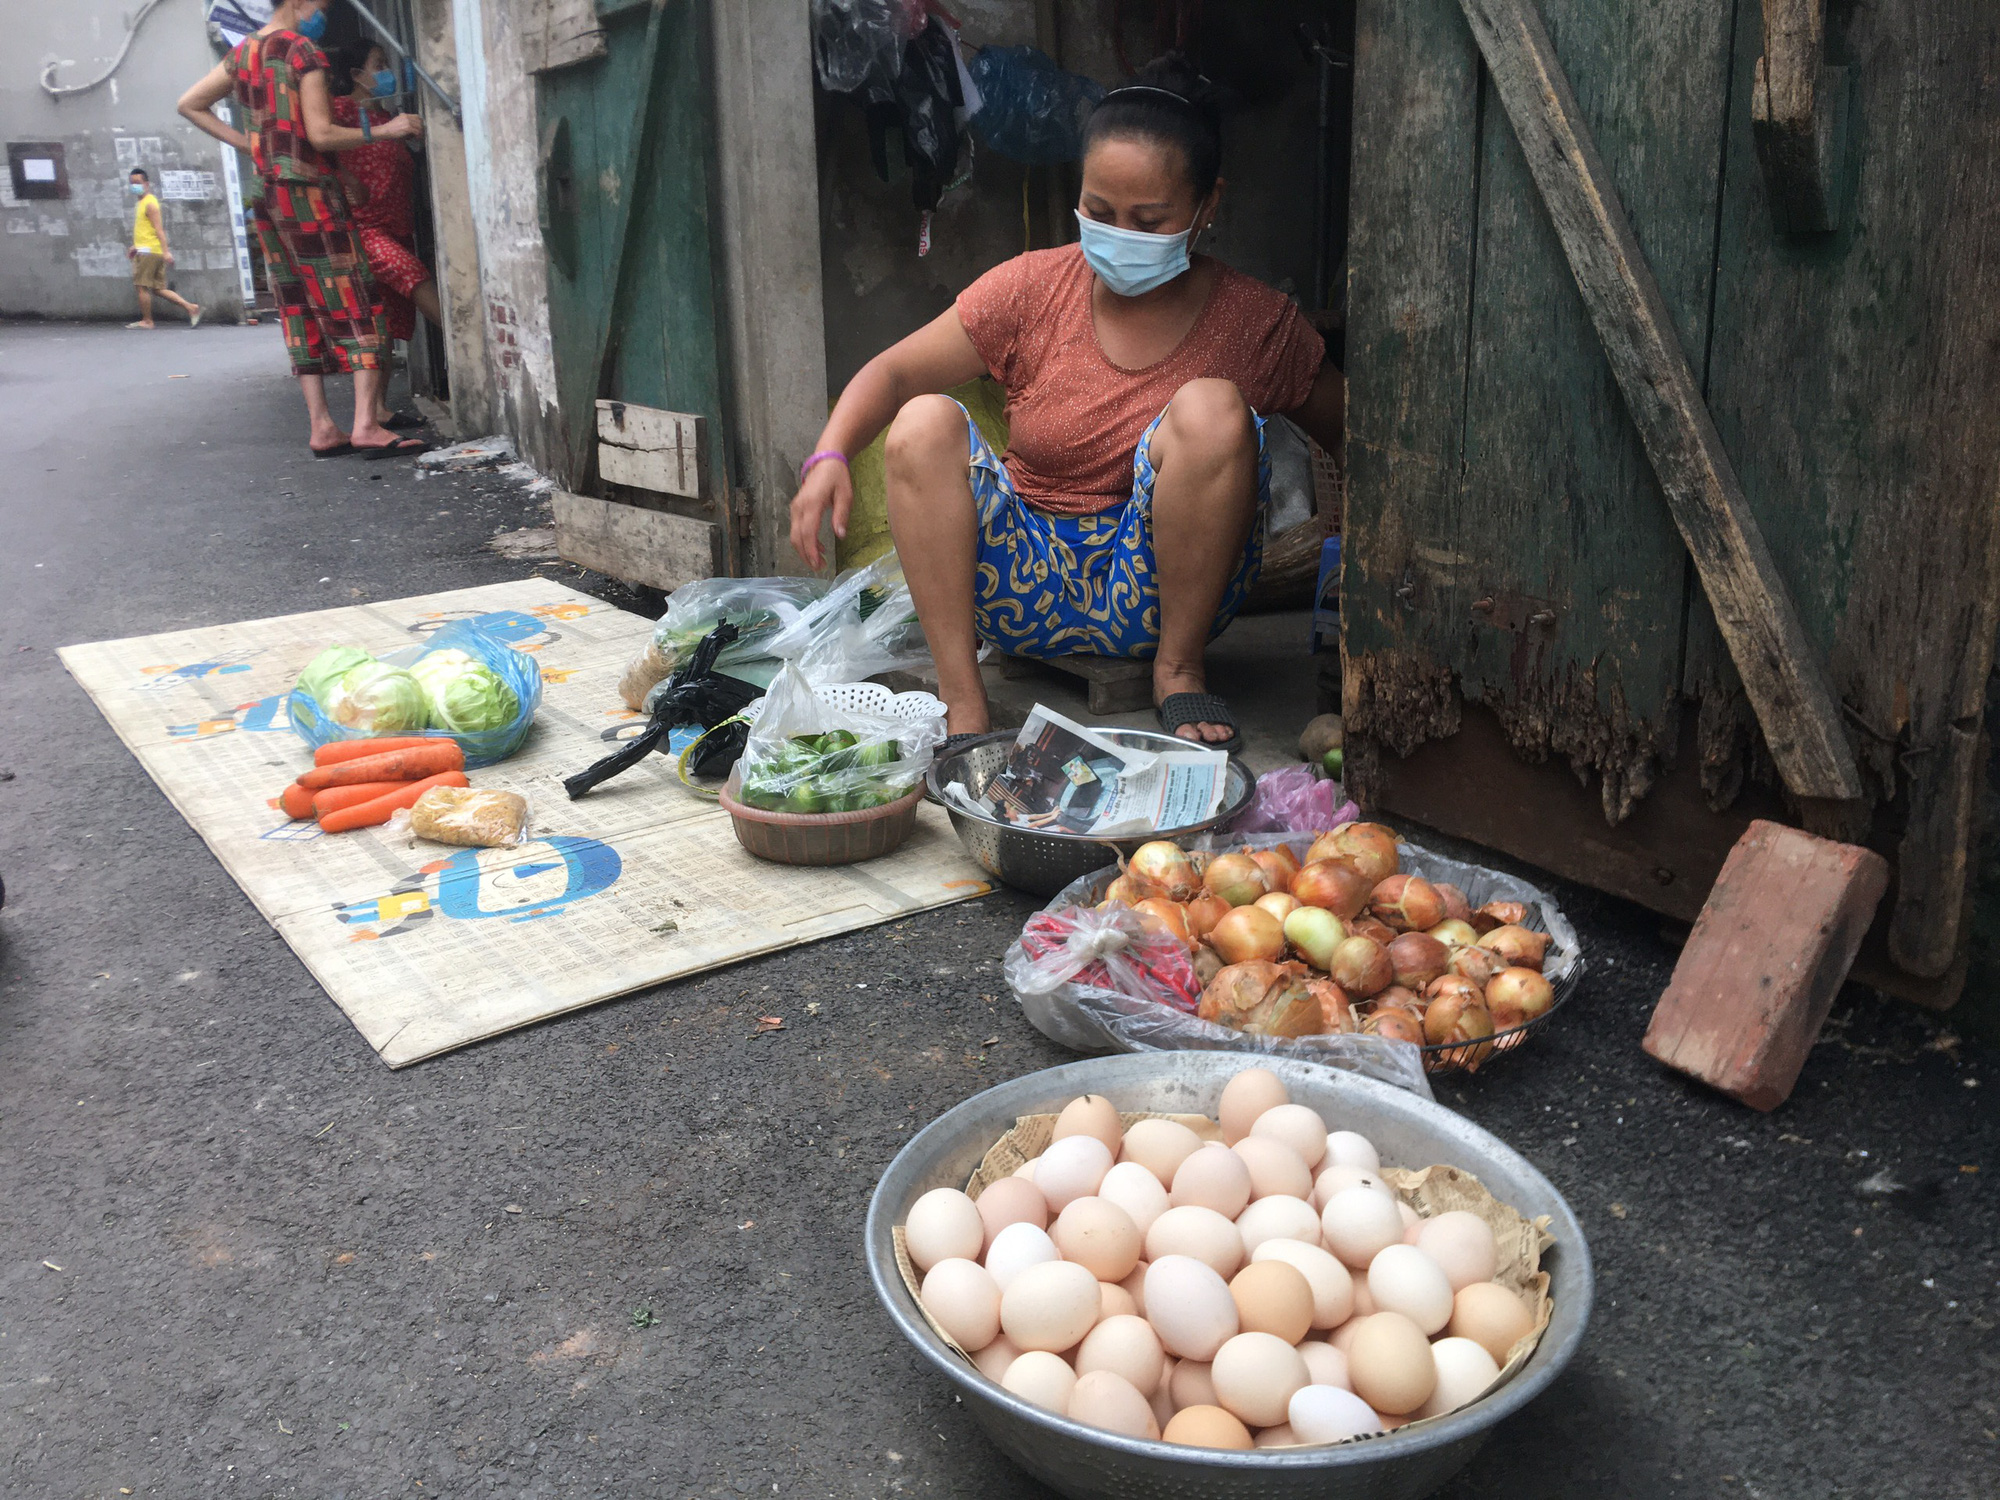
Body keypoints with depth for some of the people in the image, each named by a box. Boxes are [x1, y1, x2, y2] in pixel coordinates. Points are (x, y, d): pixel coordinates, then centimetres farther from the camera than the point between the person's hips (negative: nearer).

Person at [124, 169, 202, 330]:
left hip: (148, 251, -9)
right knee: (160, 288, 6)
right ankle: (191, 308, 0)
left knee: (141, 286, -5)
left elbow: (159, 228, -18)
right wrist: (135, 247, 29)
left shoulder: (149, 203, -10)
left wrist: (166, 251, -26)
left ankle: (147, 321, 1)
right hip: (145, 250, 9)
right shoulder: (143, 203, 20)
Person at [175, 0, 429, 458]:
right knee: (355, 304, -9)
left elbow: (190, 105, 19)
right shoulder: (304, 51, -8)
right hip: (309, 193, -8)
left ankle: (322, 428, 4)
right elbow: (321, 135, -14)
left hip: (266, 195, 8)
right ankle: (366, 425, -20)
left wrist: (246, 142, 14)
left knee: (301, 312, 7)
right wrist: (384, 131, -8)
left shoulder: (243, 53, 15)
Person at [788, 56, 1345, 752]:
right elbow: (893, 371, -3)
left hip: (1158, 591, -1)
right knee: (925, 421, -20)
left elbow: (1352, 436, 6)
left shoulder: (1254, 321, -2)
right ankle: (961, 696, -21)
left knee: (1213, 409, -26)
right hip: (1028, 583, 2)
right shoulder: (1033, 289, -2)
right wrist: (829, 456, -21)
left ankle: (1180, 670, -10)